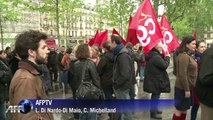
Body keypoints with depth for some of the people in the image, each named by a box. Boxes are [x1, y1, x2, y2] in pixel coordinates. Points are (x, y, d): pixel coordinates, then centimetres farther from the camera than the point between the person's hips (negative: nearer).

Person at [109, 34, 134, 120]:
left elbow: (125, 75, -27)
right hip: (120, 86, 10)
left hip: (122, 87, -10)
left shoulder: (123, 55, -22)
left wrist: (116, 84, -16)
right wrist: (115, 83, 11)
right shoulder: (119, 54, 10)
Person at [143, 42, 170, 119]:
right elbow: (164, 65, -22)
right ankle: (153, 113, 12)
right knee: (156, 96, 1)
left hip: (153, 79, 11)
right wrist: (167, 57, -8)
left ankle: (154, 109, 37)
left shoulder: (152, 55, 9)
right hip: (156, 80, -11)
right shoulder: (156, 57, -25)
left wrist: (164, 56, 4)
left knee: (155, 96, 23)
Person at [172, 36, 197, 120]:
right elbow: (182, 74, -24)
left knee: (184, 109, 17)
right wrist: (186, 89, -22)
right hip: (183, 88, -10)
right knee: (179, 110, 2)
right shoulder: (184, 56, -19)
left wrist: (188, 88, 16)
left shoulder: (188, 55, 13)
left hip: (188, 87, 10)